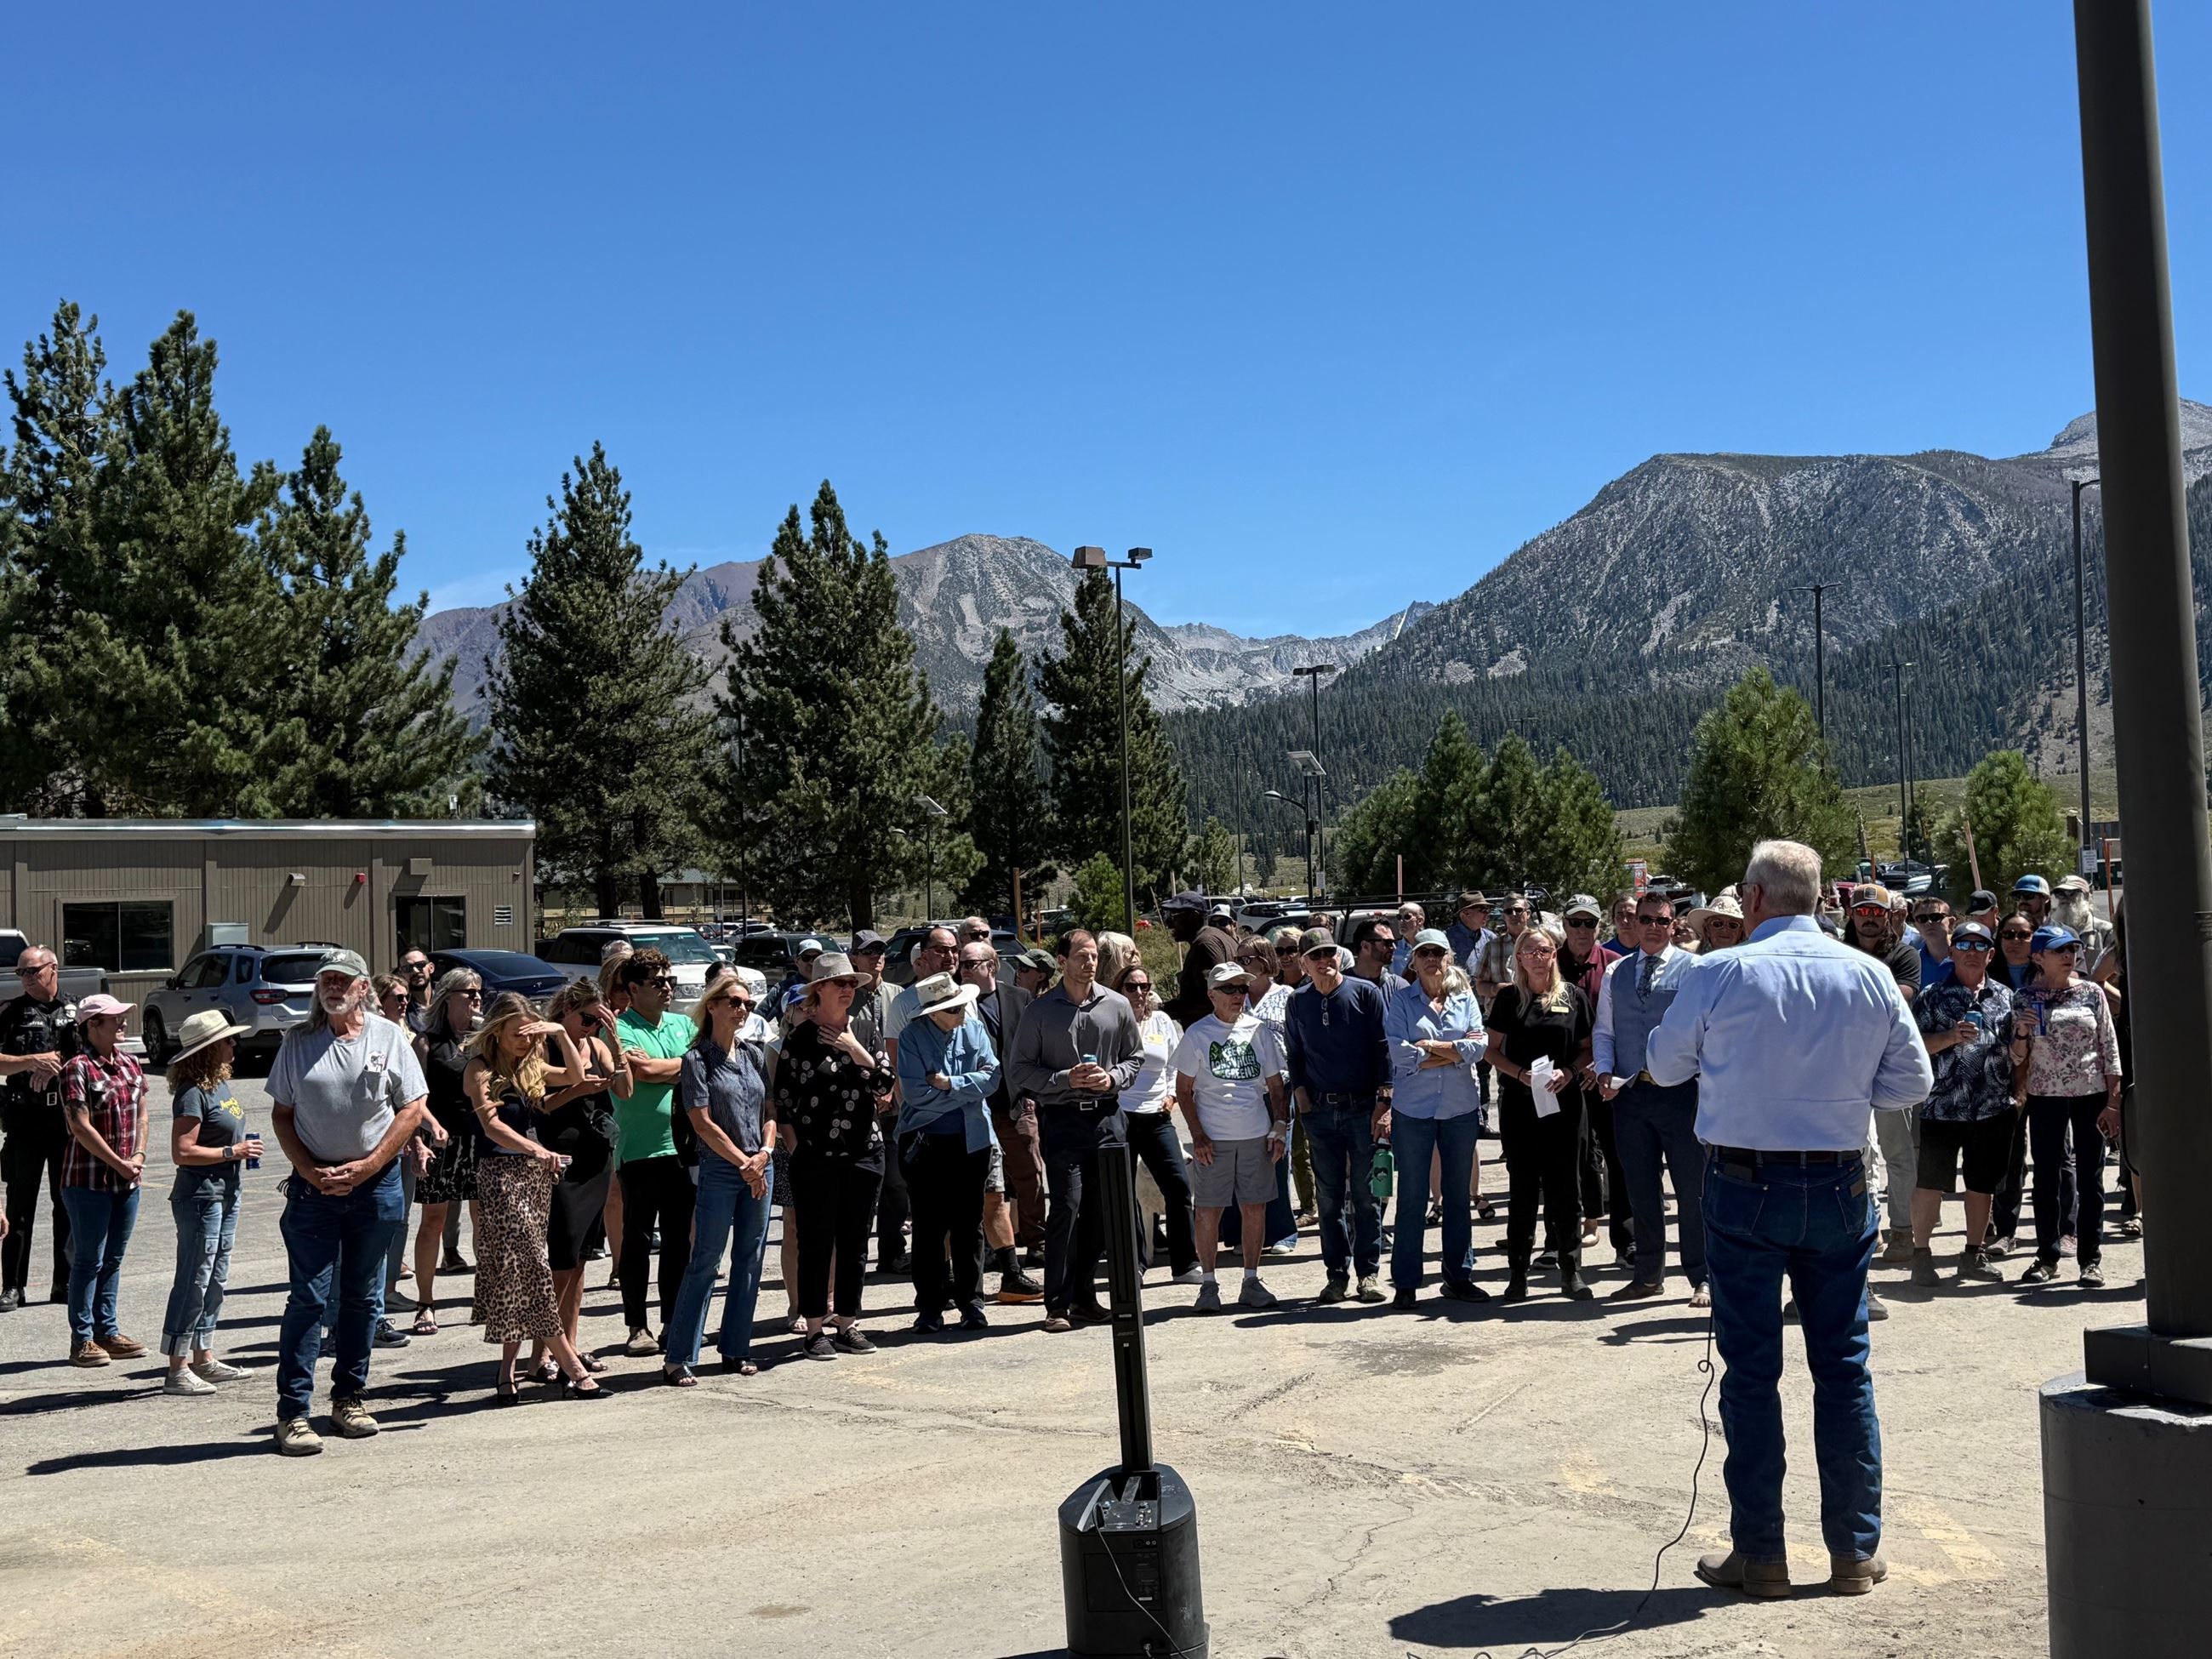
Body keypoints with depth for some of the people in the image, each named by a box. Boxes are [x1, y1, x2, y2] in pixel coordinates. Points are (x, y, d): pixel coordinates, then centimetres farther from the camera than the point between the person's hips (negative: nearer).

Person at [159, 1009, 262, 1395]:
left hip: (226, 1193, 10)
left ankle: (204, 1358, 25)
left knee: (216, 1280, 15)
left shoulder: (222, 1083, 11)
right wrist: (233, 1152, -18)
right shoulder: (193, 1092, -17)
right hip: (200, 1194, -10)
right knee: (194, 1281, -5)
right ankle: (178, 1370, 1)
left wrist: (245, 1147, 8)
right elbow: (182, 1152, -23)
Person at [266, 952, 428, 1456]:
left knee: (364, 1297, 9)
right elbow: (281, 1114, 8)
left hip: (376, 1183, 1)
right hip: (313, 1184, -1)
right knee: (308, 1298, -4)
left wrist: (365, 1167, -8)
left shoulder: (389, 1037, 2)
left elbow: (413, 1109, 0)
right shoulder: (298, 1041, 5)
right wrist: (309, 1170, -6)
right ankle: (292, 1412, -1)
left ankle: (349, 1398, 21)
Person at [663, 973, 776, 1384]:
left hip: (759, 1168, 5)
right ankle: (679, 1358, 0)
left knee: (750, 1261, 8)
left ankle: (735, 1350, 17)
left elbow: (770, 1111, 12)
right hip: (719, 1172, -5)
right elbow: (703, 1124, -10)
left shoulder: (755, 1054, 11)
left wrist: (764, 1154, -4)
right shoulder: (697, 1060, -5)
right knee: (704, 1263, -5)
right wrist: (744, 1163, -12)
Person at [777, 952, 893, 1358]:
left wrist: (857, 1051, -10)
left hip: (864, 1153, 4)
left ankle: (847, 1324, 19)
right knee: (816, 1243, 1)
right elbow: (781, 1098, 0)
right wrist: (794, 1145, -5)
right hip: (815, 1157, -4)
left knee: (855, 1242, 9)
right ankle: (814, 1329, 9)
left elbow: (886, 1084, 1)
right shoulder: (800, 1037, -2)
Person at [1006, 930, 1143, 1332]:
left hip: (1106, 1115, 3)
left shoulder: (1117, 1006, 8)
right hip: (1061, 1119, -3)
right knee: (1066, 1207, -10)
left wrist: (1112, 1078, -4)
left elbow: (1135, 1057, 16)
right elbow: (1020, 1069, 2)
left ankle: (1084, 1296, 19)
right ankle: (1058, 1304, -3)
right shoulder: (1040, 1010, 0)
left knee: (1100, 1209, 5)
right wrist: (1065, 1079, -11)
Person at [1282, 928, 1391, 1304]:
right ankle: (1337, 1274, 12)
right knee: (1330, 1197, 5)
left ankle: (1368, 1273, 8)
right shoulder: (1298, 1003, 7)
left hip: (1364, 1108, -2)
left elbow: (1383, 1050, -3)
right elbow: (1293, 1056, 17)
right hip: (1321, 1112, 3)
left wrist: (1384, 1103, -9)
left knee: (1366, 1194, 1)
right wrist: (1301, 1096, 3)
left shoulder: (1366, 993, -2)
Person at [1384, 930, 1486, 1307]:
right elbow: (1401, 1054, -12)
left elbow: (1479, 1047, -6)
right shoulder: (1399, 1001, 1)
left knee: (1459, 1194, 9)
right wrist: (1456, 1050, -9)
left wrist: (1429, 1046, -12)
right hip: (1413, 1109, -3)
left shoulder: (1465, 1000, 9)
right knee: (1412, 1196, 1)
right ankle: (1405, 1282, 8)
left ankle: (1458, 1276, 19)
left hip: (1461, 1108, 3)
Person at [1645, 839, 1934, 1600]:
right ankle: (1856, 1551, 17)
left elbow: (1664, 1066, 3)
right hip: (1840, 1188, 3)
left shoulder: (1722, 974, -10)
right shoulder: (1871, 976, -1)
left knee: (1751, 1370, 6)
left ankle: (1759, 1553, 11)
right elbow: (1913, 1082, 7)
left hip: (1745, 1189, -3)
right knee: (1844, 1366, 11)